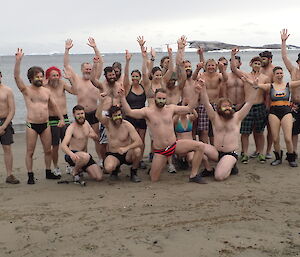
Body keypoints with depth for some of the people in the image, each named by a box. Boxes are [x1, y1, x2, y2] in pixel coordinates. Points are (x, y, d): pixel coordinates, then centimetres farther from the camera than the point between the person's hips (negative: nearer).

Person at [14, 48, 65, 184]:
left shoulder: (46, 91, 10)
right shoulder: (26, 90, -3)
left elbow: (54, 106, 16)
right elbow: (16, 76, -17)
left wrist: (61, 118, 6)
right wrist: (18, 60, -27)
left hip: (45, 125, 4)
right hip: (31, 125, -4)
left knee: (48, 150, 10)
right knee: (30, 152, 1)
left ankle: (48, 172, 24)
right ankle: (30, 175, 10)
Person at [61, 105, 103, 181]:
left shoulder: (86, 123, 6)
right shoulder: (71, 127, -15)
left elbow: (96, 138, 16)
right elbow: (63, 145, -28)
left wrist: (93, 135, -11)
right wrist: (71, 154, -49)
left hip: (84, 154, 6)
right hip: (73, 155, -6)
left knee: (99, 177, -10)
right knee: (85, 156, -42)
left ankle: (81, 168, 18)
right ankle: (75, 171, -9)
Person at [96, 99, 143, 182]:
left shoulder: (127, 125, -12)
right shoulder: (108, 123, -5)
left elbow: (139, 142, -21)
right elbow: (98, 115, -27)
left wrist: (126, 148, -36)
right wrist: (102, 101, -38)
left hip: (127, 154, 0)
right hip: (113, 155, 0)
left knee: (137, 151, -33)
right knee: (108, 168, -34)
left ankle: (133, 172, -4)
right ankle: (115, 168, 8)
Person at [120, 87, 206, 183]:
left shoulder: (171, 108, 4)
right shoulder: (148, 111, -7)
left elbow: (189, 108, 10)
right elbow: (129, 112, -17)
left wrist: (196, 94, 1)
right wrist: (123, 98, -29)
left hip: (175, 145, 3)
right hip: (160, 151, -3)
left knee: (200, 146, -16)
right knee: (154, 180, 0)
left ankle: (193, 175, -6)